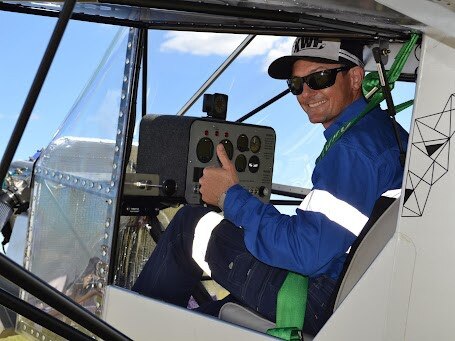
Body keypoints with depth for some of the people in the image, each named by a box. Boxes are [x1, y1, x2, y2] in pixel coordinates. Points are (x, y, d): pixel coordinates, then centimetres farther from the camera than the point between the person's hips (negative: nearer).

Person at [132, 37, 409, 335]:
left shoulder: (355, 146, -21)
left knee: (189, 225, 4)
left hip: (326, 300, -10)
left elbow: (309, 252, -26)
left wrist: (230, 197, -15)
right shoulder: (383, 128, 12)